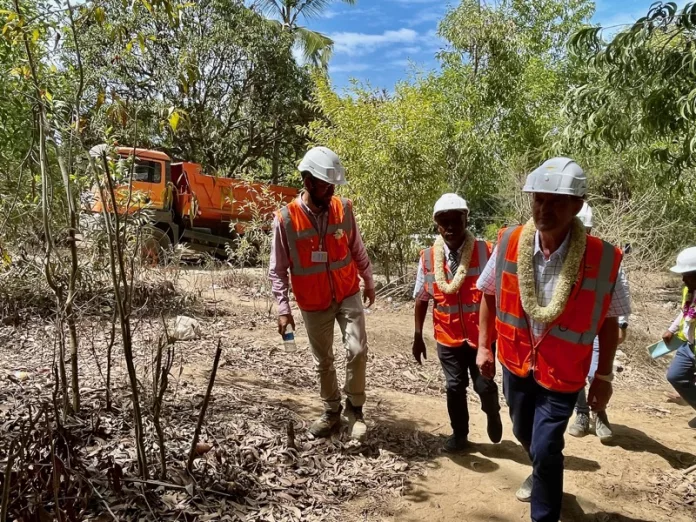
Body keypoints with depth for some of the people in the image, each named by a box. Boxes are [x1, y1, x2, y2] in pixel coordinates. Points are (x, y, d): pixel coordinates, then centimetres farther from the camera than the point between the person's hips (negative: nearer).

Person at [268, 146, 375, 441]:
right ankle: (331, 411, 34)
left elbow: (357, 249, 7)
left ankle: (355, 407, 13)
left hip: (348, 295, 1)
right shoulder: (285, 219, -15)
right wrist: (283, 309, -12)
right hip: (313, 304, -1)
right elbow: (277, 270, -8)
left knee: (357, 350, -11)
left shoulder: (344, 209, -8)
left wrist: (368, 281, 15)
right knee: (323, 361, 13)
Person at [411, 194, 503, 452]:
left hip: (481, 334, -2)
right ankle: (459, 434, 33)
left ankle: (493, 415, 41)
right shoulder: (428, 257, -5)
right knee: (455, 387, 11)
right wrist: (418, 336, 5)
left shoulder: (486, 252, -12)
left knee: (485, 385, 6)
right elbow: (421, 299, 3)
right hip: (447, 336, 2)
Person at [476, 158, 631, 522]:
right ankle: (542, 473, 58)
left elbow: (609, 320, -6)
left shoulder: (603, 259, -20)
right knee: (524, 434, 24)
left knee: (545, 449, -2)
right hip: (516, 364, 4)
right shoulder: (508, 244, -15)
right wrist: (484, 347, 1)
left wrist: (604, 376, -1)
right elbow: (489, 295, 1)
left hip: (562, 373, -3)